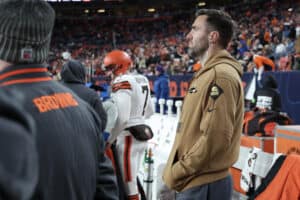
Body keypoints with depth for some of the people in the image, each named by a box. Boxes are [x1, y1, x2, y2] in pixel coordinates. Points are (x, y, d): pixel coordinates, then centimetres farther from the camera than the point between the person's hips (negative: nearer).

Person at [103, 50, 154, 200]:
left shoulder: (122, 83, -15)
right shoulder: (142, 81, 10)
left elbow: (122, 119, -22)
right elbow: (149, 111, 20)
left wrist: (109, 140, -13)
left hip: (128, 137, -9)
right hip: (142, 135, 9)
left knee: (129, 184, -2)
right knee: (132, 179, 18)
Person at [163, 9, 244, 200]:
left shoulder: (221, 75, -18)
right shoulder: (207, 74, 14)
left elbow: (214, 139, -24)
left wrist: (176, 173, -16)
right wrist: (175, 169, 12)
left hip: (204, 185, -9)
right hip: (195, 181, 9)